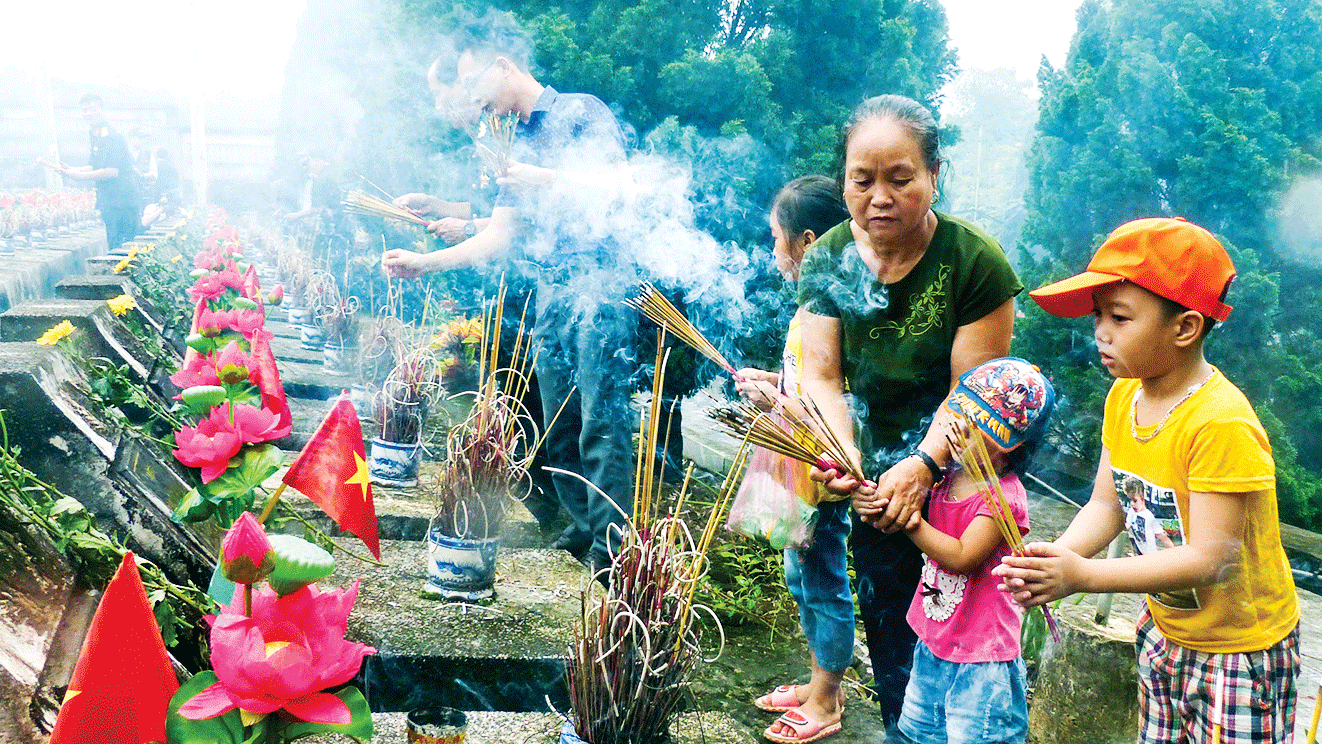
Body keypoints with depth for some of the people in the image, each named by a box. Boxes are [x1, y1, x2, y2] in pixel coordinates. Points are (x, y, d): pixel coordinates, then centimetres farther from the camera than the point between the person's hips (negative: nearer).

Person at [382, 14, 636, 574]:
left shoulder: (580, 112, 2)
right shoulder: (515, 146, 24)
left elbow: (615, 181, -13)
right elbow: (498, 237, 20)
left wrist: (539, 178, -14)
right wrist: (424, 262, 12)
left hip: (600, 281, -8)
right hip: (551, 292, 8)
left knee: (601, 417, -12)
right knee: (559, 423, 6)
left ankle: (612, 540, -9)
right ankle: (583, 526, 15)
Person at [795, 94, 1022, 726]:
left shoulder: (976, 262, -17)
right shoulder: (827, 260, -4)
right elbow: (821, 377, -8)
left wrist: (922, 466, -30)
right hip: (876, 482, 4)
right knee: (887, 634, 17)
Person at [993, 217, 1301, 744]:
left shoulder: (1222, 425, -30)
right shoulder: (1123, 396, -4)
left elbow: (1212, 558, -31)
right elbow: (1106, 504, 0)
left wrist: (1083, 575, -36)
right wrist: (1053, 559, -20)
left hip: (1238, 644, -7)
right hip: (1164, 628, 7)